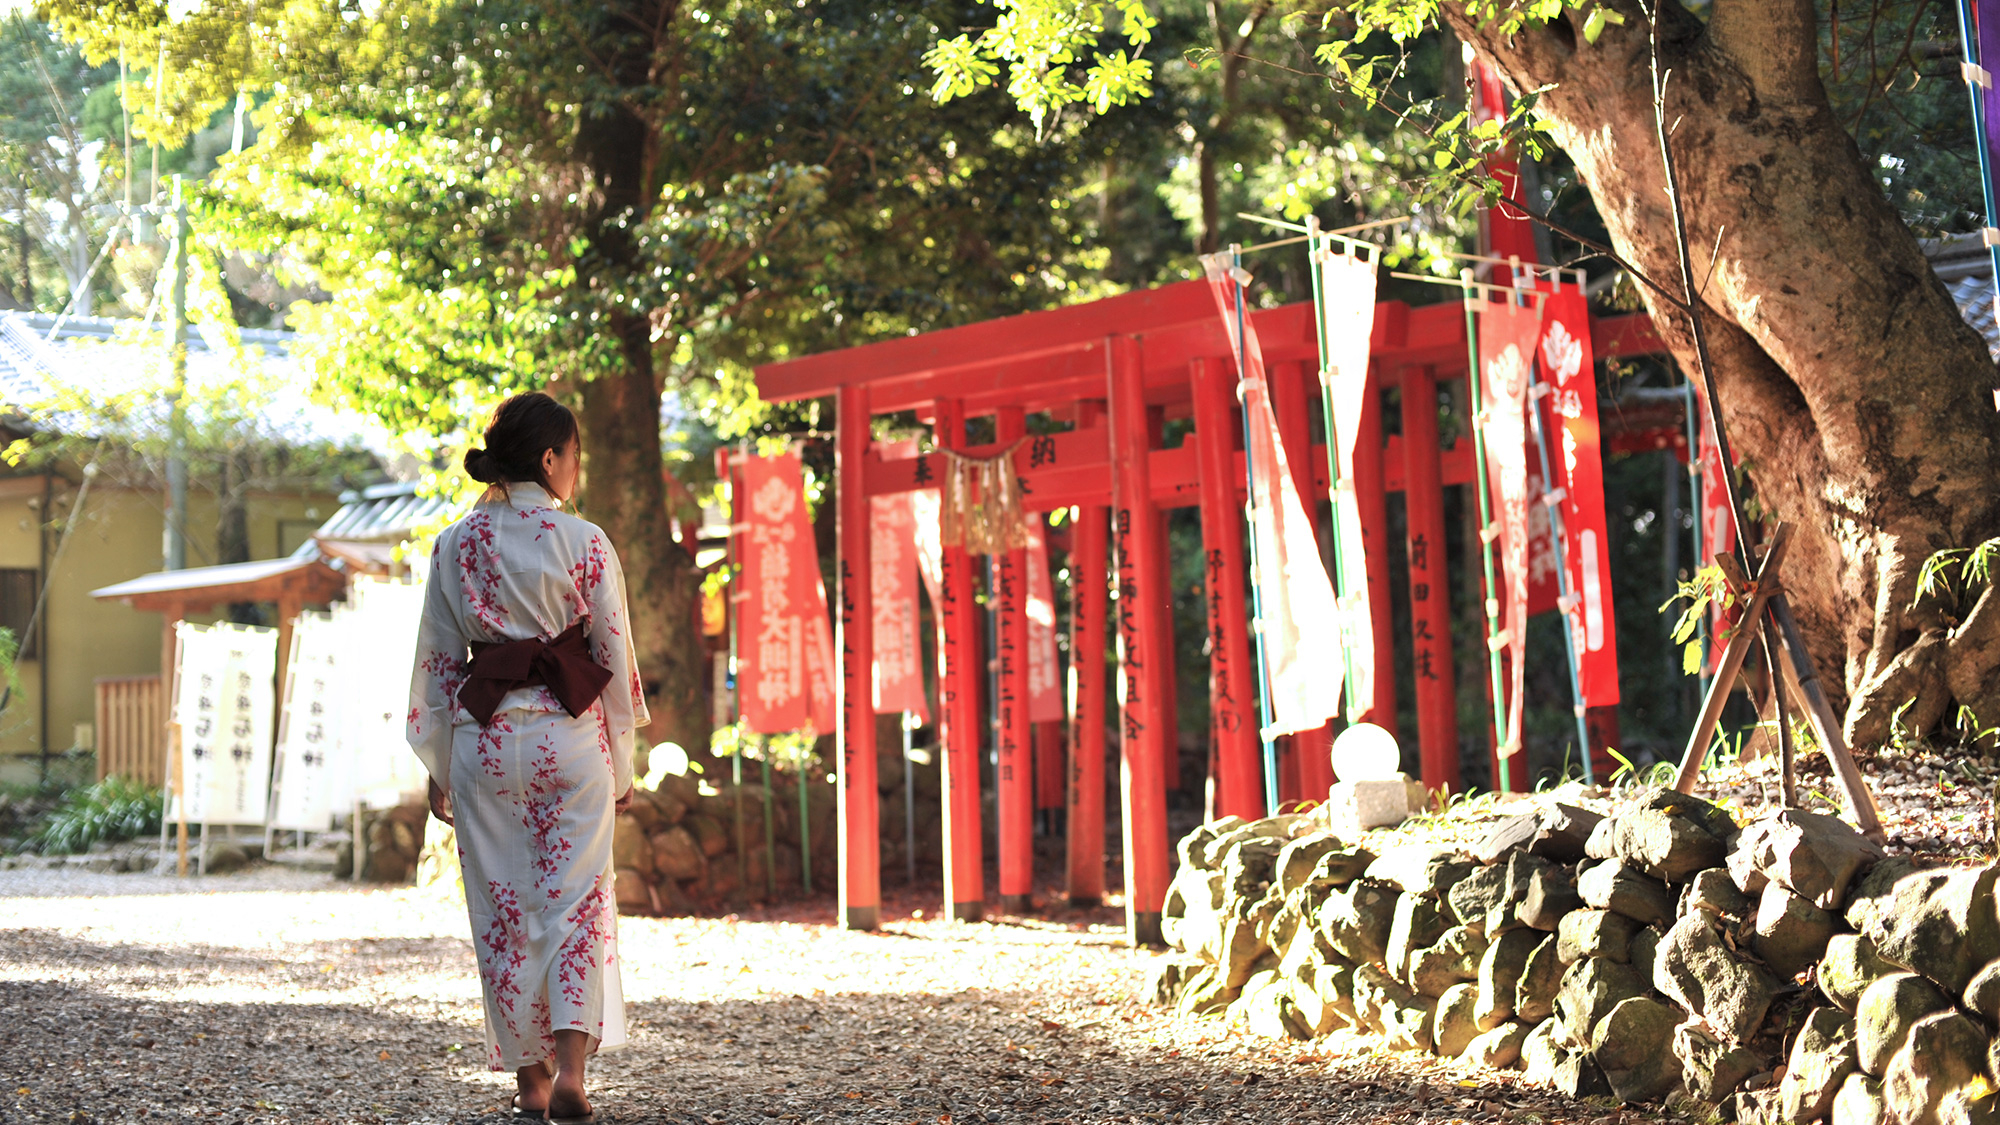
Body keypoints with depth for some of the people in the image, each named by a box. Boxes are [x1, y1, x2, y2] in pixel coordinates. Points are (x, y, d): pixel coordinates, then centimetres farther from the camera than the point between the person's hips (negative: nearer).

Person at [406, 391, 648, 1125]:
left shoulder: (456, 545, 4)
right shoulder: (584, 544, -5)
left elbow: (437, 660, 6)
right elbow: (615, 657, -2)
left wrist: (438, 768, 12)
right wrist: (622, 765, 6)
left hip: (484, 734, 3)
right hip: (569, 734, -2)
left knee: (504, 908, 11)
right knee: (577, 899, 5)